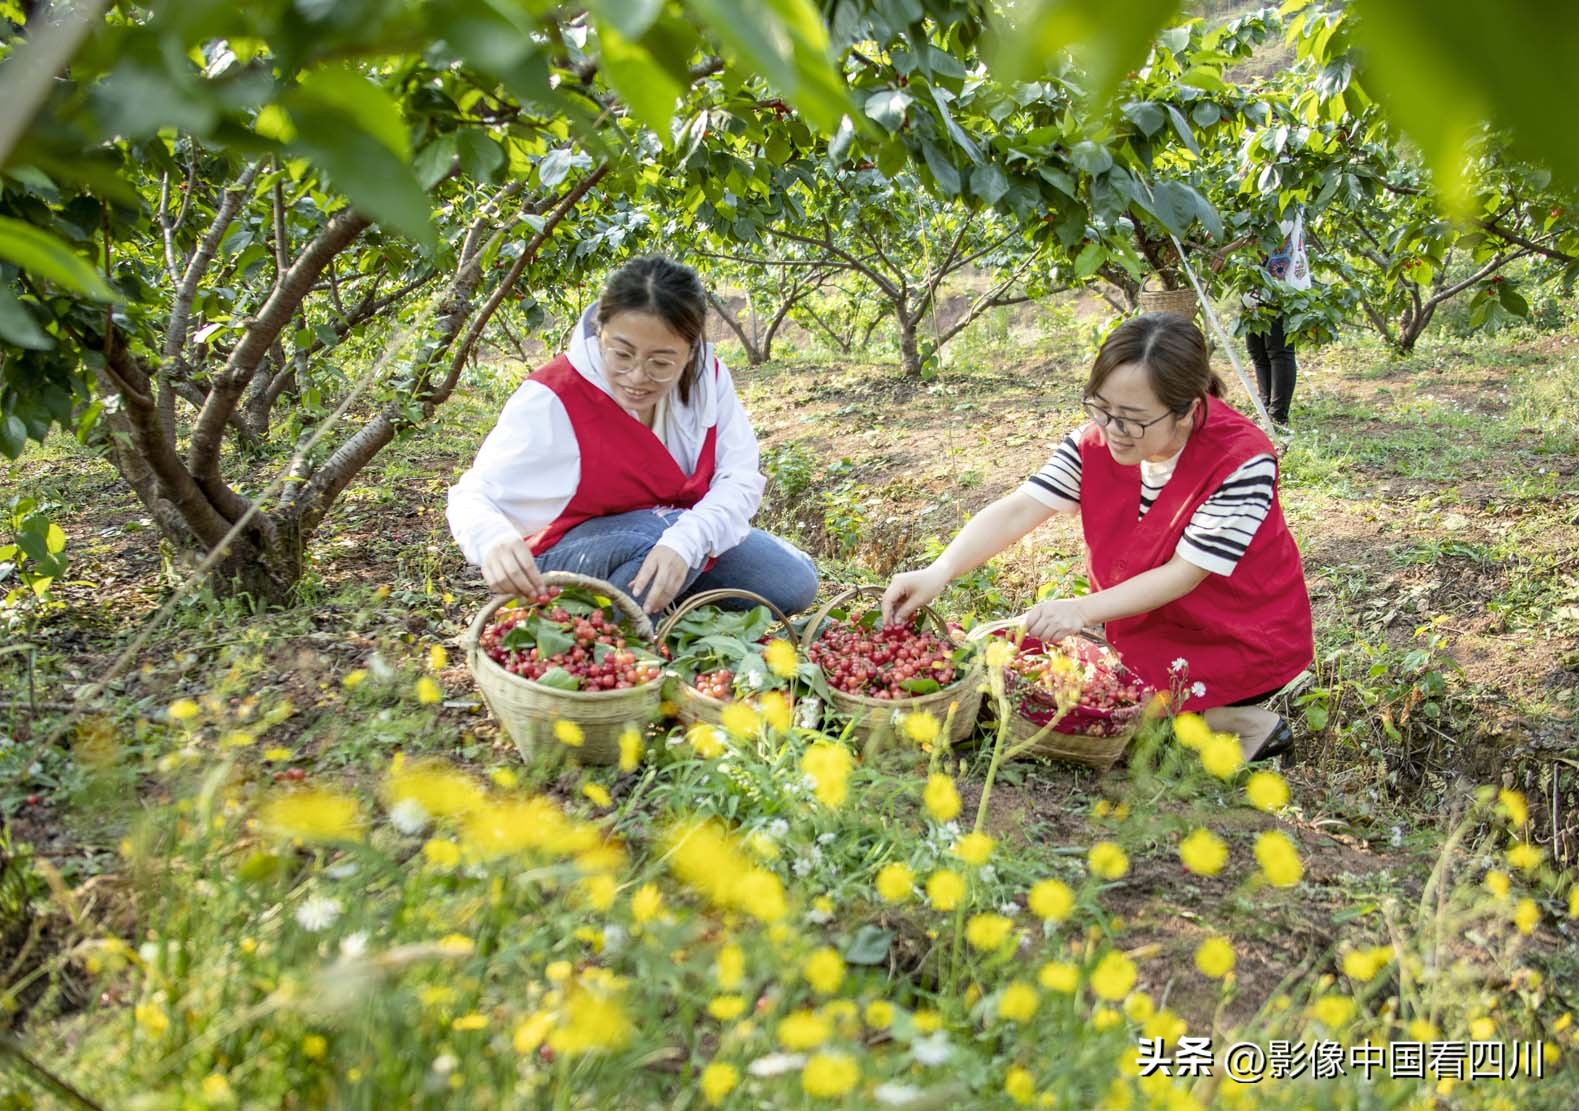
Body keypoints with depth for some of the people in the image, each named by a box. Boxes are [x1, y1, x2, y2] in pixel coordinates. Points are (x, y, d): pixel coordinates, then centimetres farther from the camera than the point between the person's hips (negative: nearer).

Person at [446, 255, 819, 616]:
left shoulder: (708, 376, -14)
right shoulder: (553, 399, -26)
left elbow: (740, 479, -19)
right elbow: (476, 495, -27)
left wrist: (687, 540, -39)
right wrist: (494, 540, -53)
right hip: (571, 551, -5)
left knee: (795, 582, -9)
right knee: (658, 535, -36)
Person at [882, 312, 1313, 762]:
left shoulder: (1242, 460, -27)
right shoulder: (1096, 442, -13)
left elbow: (1183, 575, -25)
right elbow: (1017, 510, -20)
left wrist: (1083, 609, -36)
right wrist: (939, 572, -36)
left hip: (1243, 641, -7)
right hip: (1153, 625, 7)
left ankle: (1241, 724, -1)